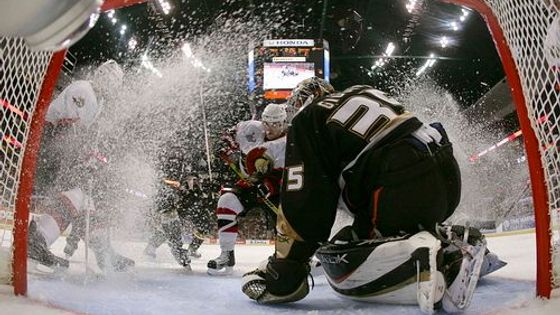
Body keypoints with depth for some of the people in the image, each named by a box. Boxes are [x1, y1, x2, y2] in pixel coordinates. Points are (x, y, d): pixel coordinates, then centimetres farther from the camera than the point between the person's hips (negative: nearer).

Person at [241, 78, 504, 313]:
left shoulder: (308, 120, 8)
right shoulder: (365, 94, 30)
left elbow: (304, 199, -4)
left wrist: (283, 274, 0)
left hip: (407, 186, -8)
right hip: (448, 176, 8)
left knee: (340, 260, 0)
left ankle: (423, 255, -23)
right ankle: (450, 246, 6)